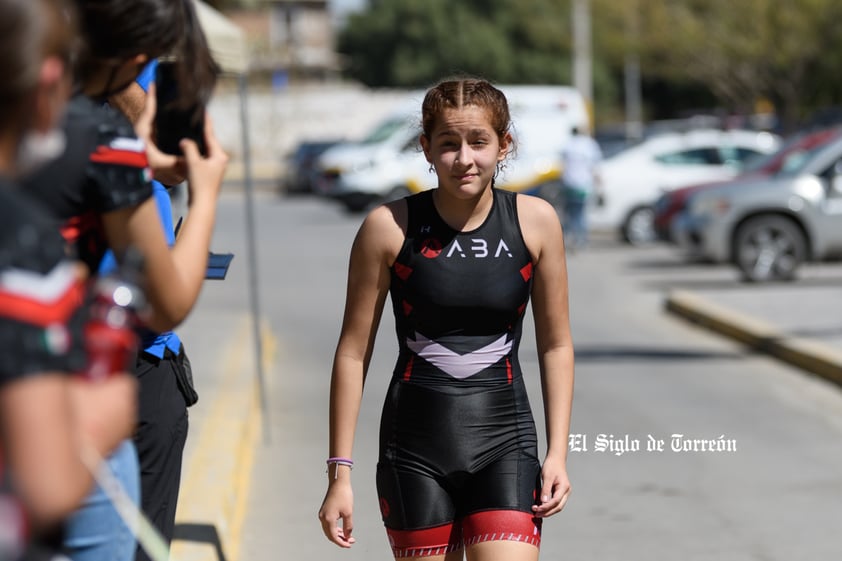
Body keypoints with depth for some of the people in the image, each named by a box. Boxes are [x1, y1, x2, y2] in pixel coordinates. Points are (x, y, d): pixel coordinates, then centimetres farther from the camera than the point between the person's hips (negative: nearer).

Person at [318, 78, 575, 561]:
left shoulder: (536, 222, -2)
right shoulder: (390, 227, -6)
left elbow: (556, 345, 8)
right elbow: (353, 353, 0)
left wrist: (558, 452, 2)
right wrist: (340, 472, -1)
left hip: (504, 447, 0)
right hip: (415, 448, 0)